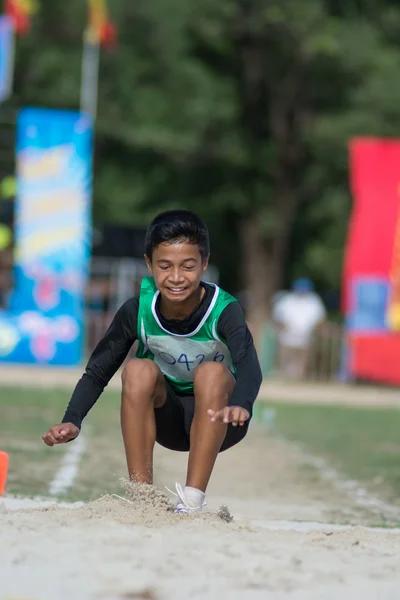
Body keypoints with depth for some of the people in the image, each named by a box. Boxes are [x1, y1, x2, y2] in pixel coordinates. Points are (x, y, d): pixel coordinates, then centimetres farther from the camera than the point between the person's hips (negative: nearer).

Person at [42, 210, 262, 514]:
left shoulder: (224, 311, -24)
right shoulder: (138, 311, -16)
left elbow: (250, 368, -41)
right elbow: (97, 372, -12)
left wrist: (240, 405, -64)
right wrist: (72, 421, -30)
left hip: (215, 423, -2)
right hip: (167, 419, 2)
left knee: (212, 372, -32)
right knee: (139, 370, -27)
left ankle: (193, 501, -31)